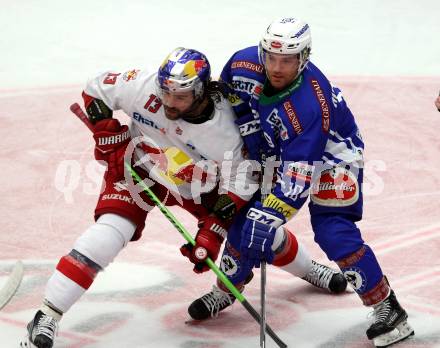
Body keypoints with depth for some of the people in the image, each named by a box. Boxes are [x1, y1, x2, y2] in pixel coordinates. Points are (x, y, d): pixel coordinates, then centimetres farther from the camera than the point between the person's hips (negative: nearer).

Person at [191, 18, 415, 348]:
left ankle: (387, 307, -9)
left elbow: (298, 176, -40)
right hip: (276, 147, 7)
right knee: (245, 211, 2)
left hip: (332, 151, -6)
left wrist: (268, 218, -43)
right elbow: (230, 98, 2)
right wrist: (252, 132, -6)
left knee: (333, 231, -20)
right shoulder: (245, 64, -23)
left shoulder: (309, 105, -40)